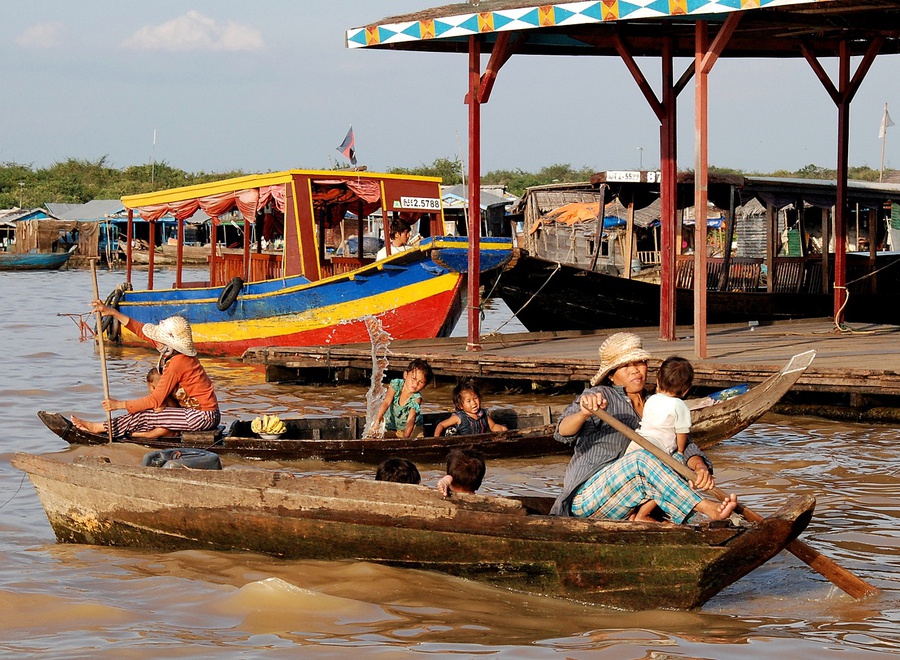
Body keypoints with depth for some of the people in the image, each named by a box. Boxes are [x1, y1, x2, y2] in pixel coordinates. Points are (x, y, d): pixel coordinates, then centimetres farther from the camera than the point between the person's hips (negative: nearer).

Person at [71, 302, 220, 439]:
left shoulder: (176, 364, -23)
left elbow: (155, 400, -20)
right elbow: (141, 330, 10)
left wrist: (119, 405, -14)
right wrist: (113, 313, 8)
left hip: (202, 417, -10)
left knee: (143, 416, -9)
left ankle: (98, 427, 2)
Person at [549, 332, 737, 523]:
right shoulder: (600, 396, -3)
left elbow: (684, 447, 5)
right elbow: (563, 432, -20)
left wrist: (700, 467, -20)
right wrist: (583, 414, -44)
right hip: (587, 496, -6)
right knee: (641, 460, -31)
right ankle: (708, 509, -42)